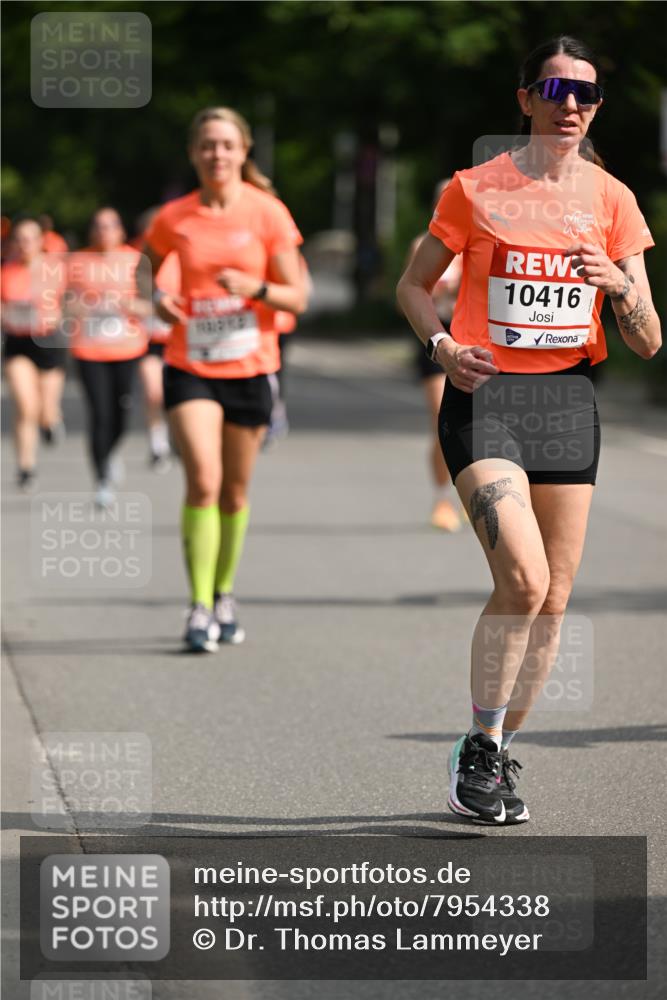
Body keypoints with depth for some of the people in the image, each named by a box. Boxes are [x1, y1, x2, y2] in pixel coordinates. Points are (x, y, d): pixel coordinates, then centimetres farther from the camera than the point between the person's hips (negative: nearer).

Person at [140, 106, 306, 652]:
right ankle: (200, 606, -12)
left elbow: (297, 298, -2)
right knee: (203, 480, -16)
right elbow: (146, 264, 19)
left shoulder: (267, 213, -4)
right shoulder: (175, 218, -1)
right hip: (190, 365, -1)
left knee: (235, 490, 10)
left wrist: (256, 288, -21)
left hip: (250, 367, 1)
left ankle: (225, 594, 30)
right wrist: (157, 296, -2)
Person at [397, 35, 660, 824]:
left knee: (553, 598, 4)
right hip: (483, 394, -4)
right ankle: (478, 750, -5)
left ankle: (500, 754, 21)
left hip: (567, 398, 4)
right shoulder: (476, 190, -2)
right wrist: (442, 345, -10)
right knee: (524, 577, -20)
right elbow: (413, 286, 9)